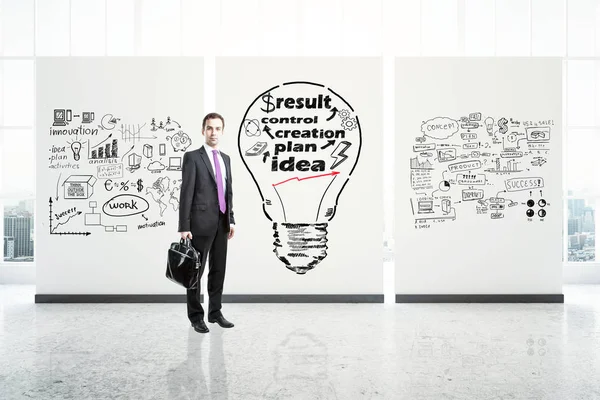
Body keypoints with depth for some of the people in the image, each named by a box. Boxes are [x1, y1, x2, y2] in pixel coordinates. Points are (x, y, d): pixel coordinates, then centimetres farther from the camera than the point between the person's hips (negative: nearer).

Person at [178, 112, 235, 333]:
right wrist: (184, 227, -15)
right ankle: (196, 316, 15)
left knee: (218, 270, 11)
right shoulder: (192, 157, -6)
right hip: (201, 223, -6)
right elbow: (186, 194, -11)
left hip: (222, 223, 6)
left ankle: (215, 312, 22)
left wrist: (231, 219, 10)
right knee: (196, 270, 4)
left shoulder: (226, 158, 14)